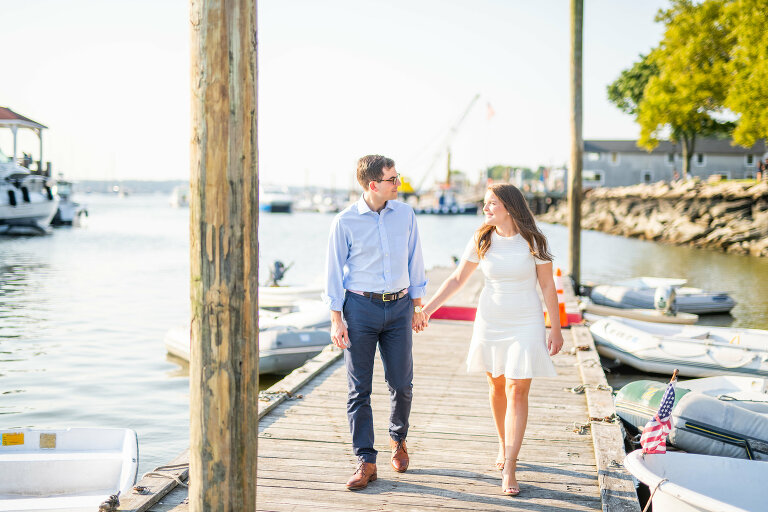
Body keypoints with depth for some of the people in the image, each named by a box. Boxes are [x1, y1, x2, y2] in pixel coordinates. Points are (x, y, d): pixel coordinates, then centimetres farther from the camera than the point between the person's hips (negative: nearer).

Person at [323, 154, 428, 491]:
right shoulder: (346, 221, -6)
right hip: (360, 307, -2)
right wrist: (336, 320, -6)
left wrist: (417, 307, 10)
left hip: (399, 306, 3)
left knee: (402, 384, 6)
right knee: (359, 389, -1)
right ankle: (366, 462, 6)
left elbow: (414, 262, 11)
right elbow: (334, 271, -2)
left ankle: (398, 439, 33)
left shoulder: (405, 214, 3)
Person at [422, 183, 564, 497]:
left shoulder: (533, 242, -9)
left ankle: (508, 471, -8)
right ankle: (504, 447, 34)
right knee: (497, 387, 12)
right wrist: (426, 309, 1)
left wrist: (556, 329, -2)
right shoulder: (481, 241, -2)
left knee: (517, 392, -7)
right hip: (490, 321, 3)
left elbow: (548, 286, -3)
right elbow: (457, 279, 5)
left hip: (525, 324, -3)